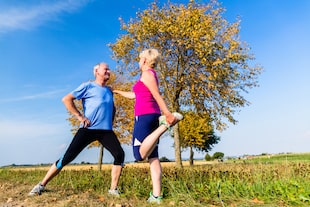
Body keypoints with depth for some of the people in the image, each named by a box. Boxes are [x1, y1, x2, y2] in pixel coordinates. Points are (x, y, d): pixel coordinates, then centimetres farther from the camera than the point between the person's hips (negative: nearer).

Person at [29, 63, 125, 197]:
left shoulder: (109, 91, 20)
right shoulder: (88, 86, 3)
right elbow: (66, 99, -3)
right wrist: (80, 117, -9)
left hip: (106, 130, 5)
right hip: (88, 129, -4)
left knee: (120, 155, -13)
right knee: (67, 158, -4)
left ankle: (113, 189, -1)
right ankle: (41, 185, 14)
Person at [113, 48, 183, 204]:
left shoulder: (146, 74, -3)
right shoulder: (151, 75, 24)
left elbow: (157, 95, -17)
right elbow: (134, 95, 32)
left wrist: (168, 114, -26)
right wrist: (116, 91, 43)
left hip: (144, 116, -10)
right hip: (153, 116, 10)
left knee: (140, 155, -13)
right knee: (153, 157, 2)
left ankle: (166, 124, -20)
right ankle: (156, 196, -1)